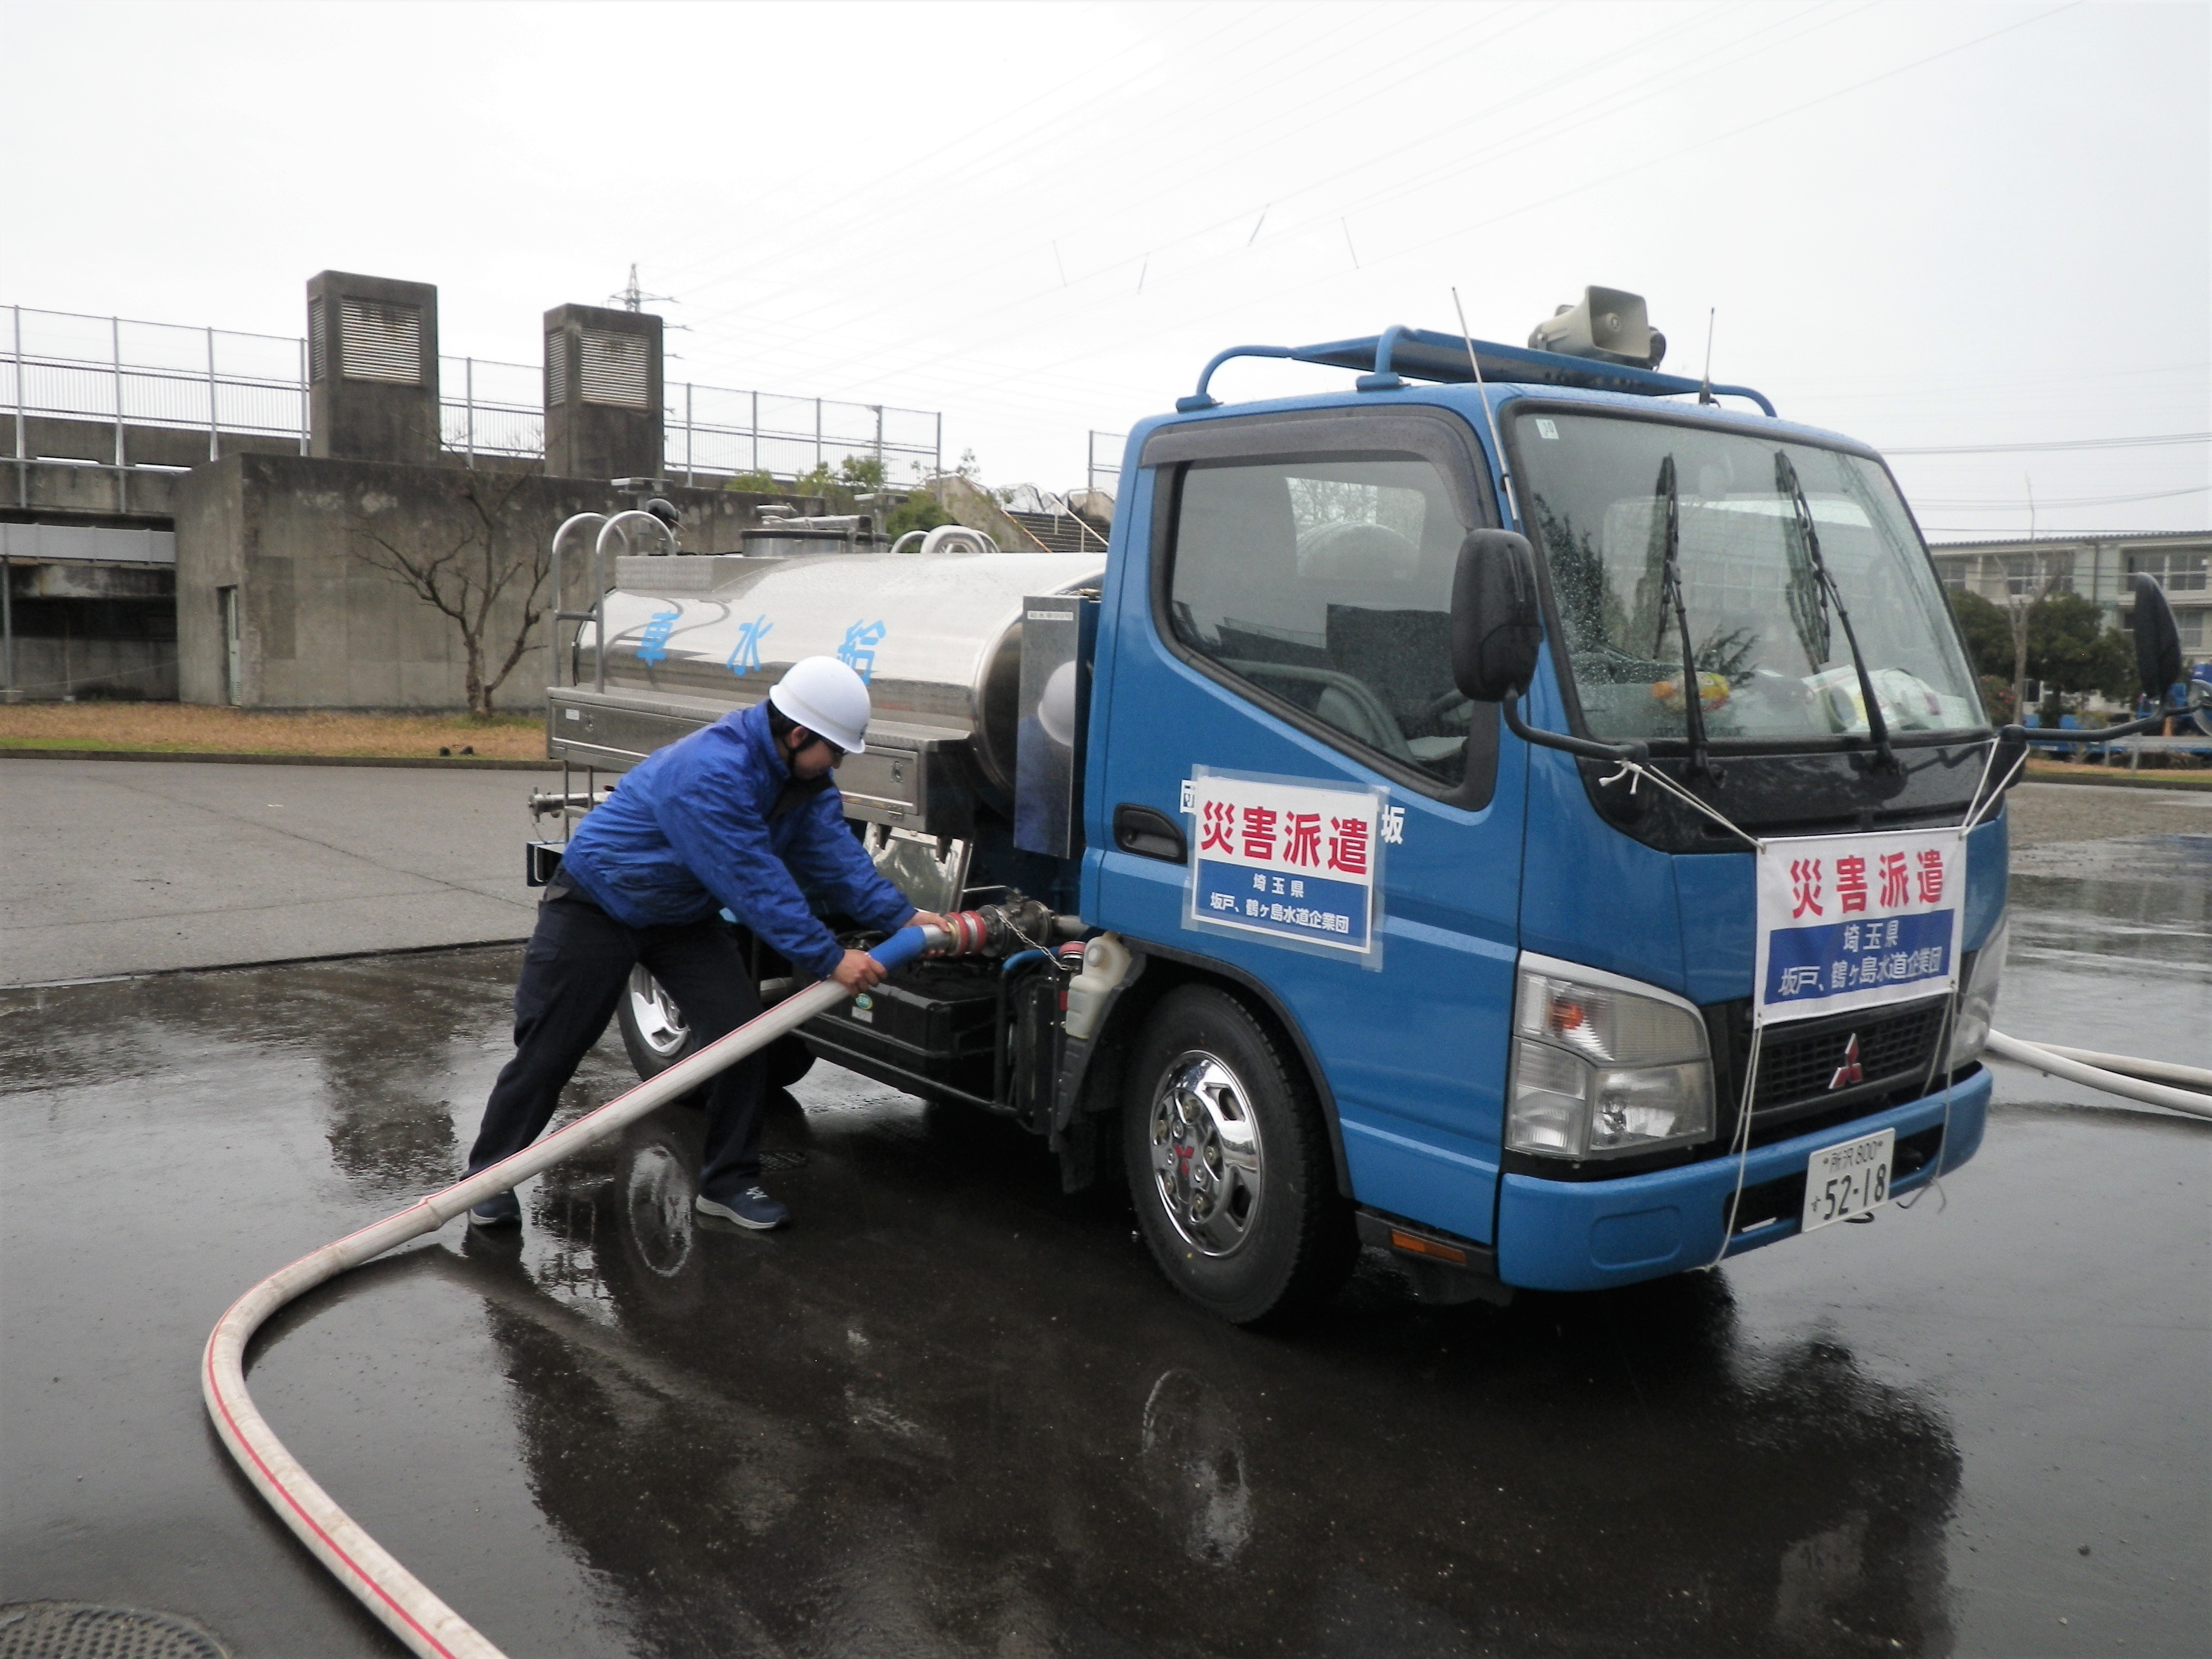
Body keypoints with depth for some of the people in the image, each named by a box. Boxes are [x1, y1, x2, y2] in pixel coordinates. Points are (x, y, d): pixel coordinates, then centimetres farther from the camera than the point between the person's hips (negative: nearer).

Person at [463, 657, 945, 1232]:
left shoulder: (801, 774, -8)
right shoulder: (712, 773, -37)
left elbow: (833, 851, -12)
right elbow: (755, 885, -37)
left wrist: (901, 916, -23)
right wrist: (829, 959, -34)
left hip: (684, 915, 8)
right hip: (598, 905, -7)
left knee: (739, 1031, -5)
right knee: (550, 1048, 1)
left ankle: (729, 1180, 7)